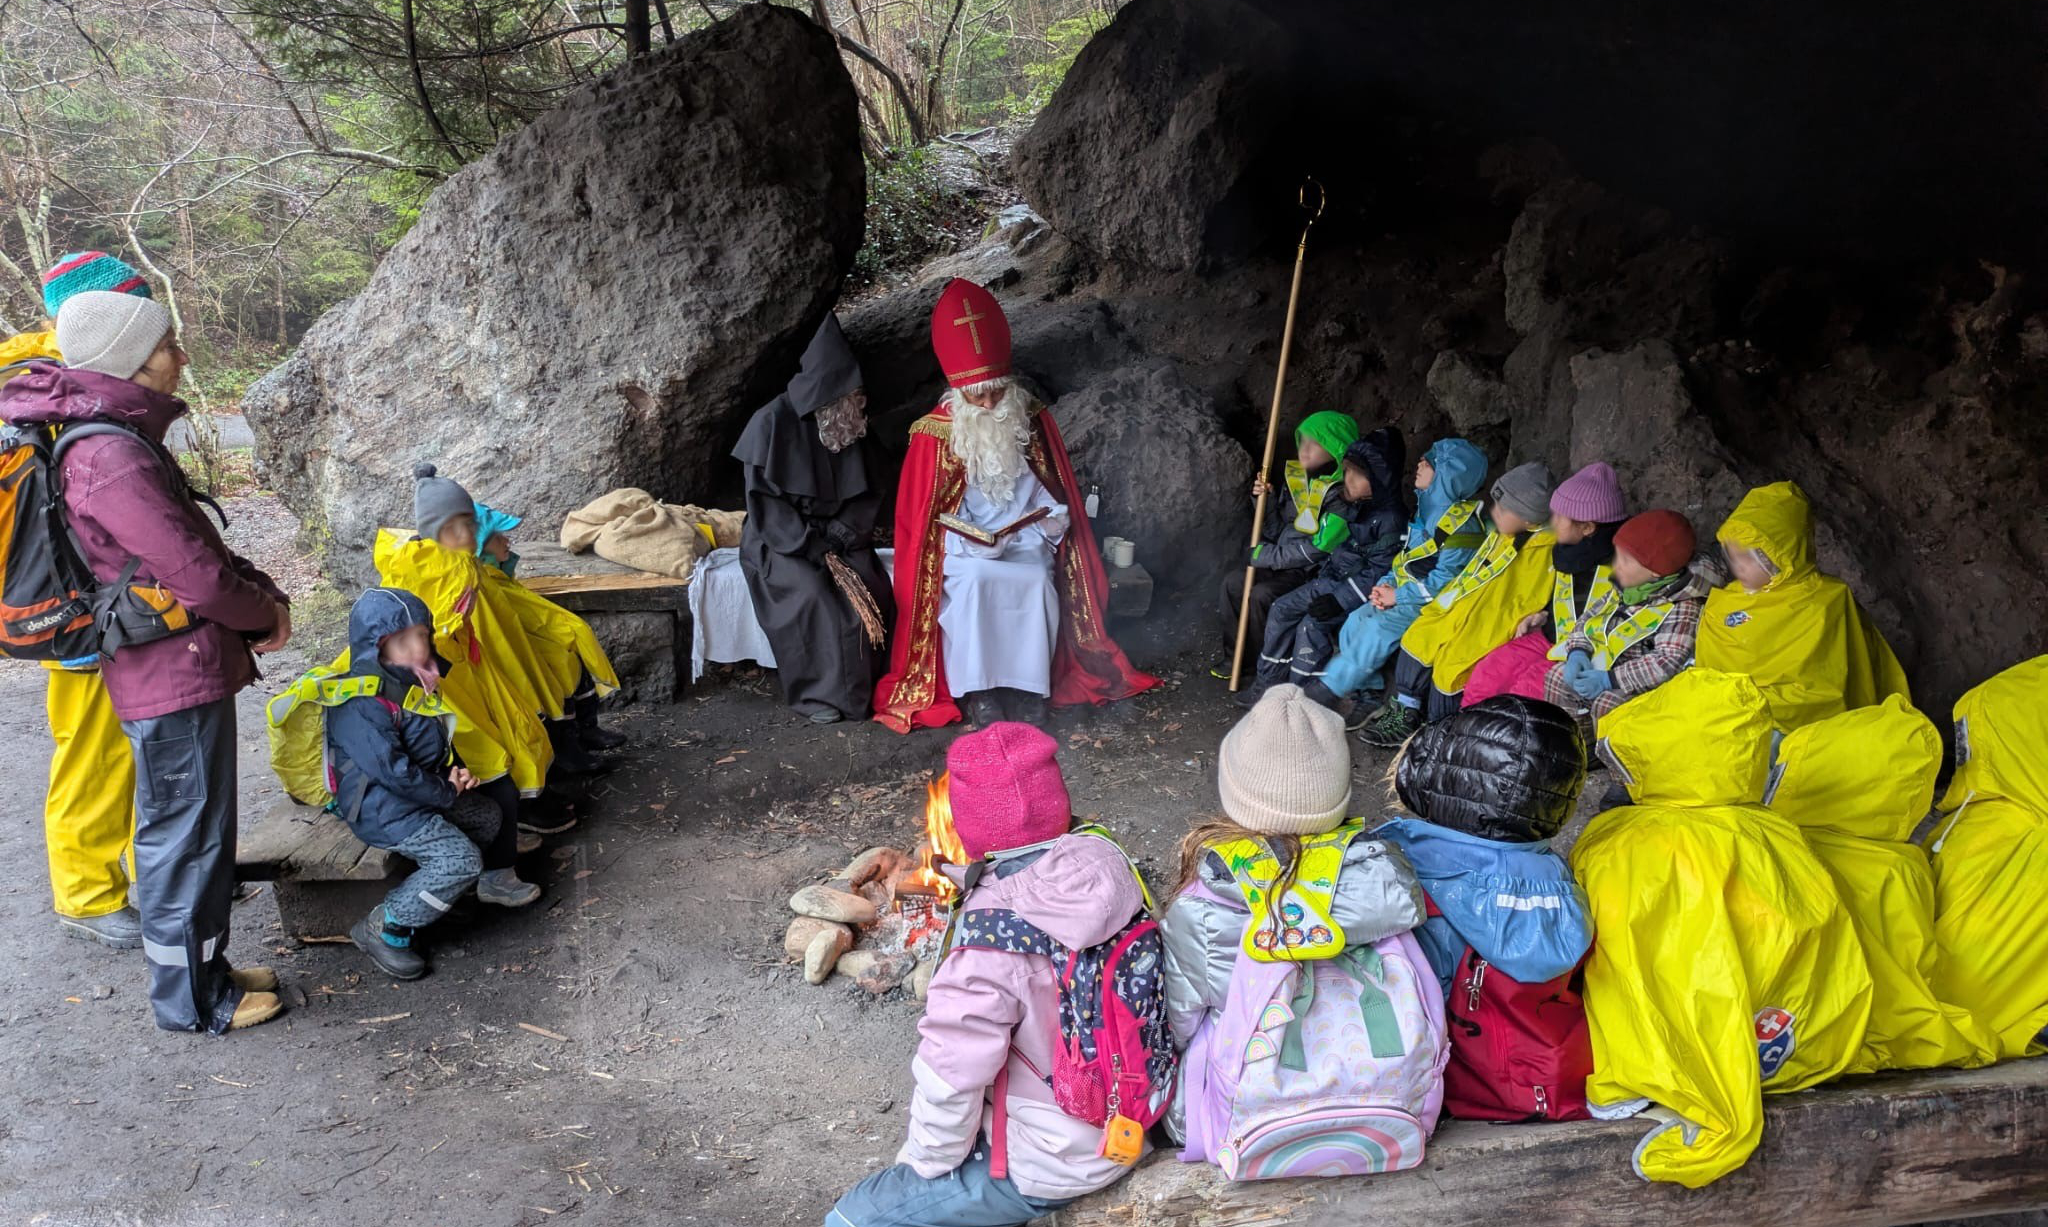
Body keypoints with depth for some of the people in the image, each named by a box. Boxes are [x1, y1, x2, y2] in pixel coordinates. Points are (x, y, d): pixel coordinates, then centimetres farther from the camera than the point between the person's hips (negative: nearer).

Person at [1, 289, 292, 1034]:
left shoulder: (124, 440, 9)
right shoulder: (112, 458, -23)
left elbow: (199, 545, 17)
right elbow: (198, 577, -23)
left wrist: (262, 596, 3)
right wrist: (264, 613, -5)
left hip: (184, 670, 10)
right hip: (174, 681, -10)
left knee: (195, 832, 20)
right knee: (186, 838, 4)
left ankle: (203, 967, 35)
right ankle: (190, 1000, 19)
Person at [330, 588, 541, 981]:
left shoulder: (407, 682, 7)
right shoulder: (362, 704, -25)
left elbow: (436, 738, 21)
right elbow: (392, 771, -28)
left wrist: (455, 772, 3)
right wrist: (447, 793, -16)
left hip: (423, 791, 10)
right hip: (381, 807, -10)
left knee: (490, 818, 19)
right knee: (460, 858, -23)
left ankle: (496, 879, 45)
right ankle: (382, 929, -11)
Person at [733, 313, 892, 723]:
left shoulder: (853, 427, 1)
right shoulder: (773, 422, -13)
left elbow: (868, 494, 6)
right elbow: (763, 500, -13)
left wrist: (839, 536, -12)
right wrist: (811, 545, -22)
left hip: (838, 538, 4)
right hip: (779, 543, -4)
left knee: (871, 589, -23)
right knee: (813, 594, -31)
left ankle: (861, 688, -10)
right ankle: (819, 693, -17)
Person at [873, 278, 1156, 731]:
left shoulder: (1032, 421, 1)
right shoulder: (936, 433, -7)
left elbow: (1054, 493, 12)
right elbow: (921, 513, -2)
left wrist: (1051, 521, -9)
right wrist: (974, 543, -15)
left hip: (1024, 542, 2)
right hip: (966, 547, -2)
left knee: (1039, 580, -30)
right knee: (972, 580, -34)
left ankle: (1031, 678, -17)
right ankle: (975, 687, -25)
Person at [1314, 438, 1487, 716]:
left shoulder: (1461, 524, -18)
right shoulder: (1428, 509, 11)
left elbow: (1444, 579, -22)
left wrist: (1397, 596, -18)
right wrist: (1387, 585, 0)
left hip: (1434, 604, -9)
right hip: (1407, 592, 9)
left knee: (1379, 627, -23)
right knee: (1356, 620, -6)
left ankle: (1330, 691, -13)